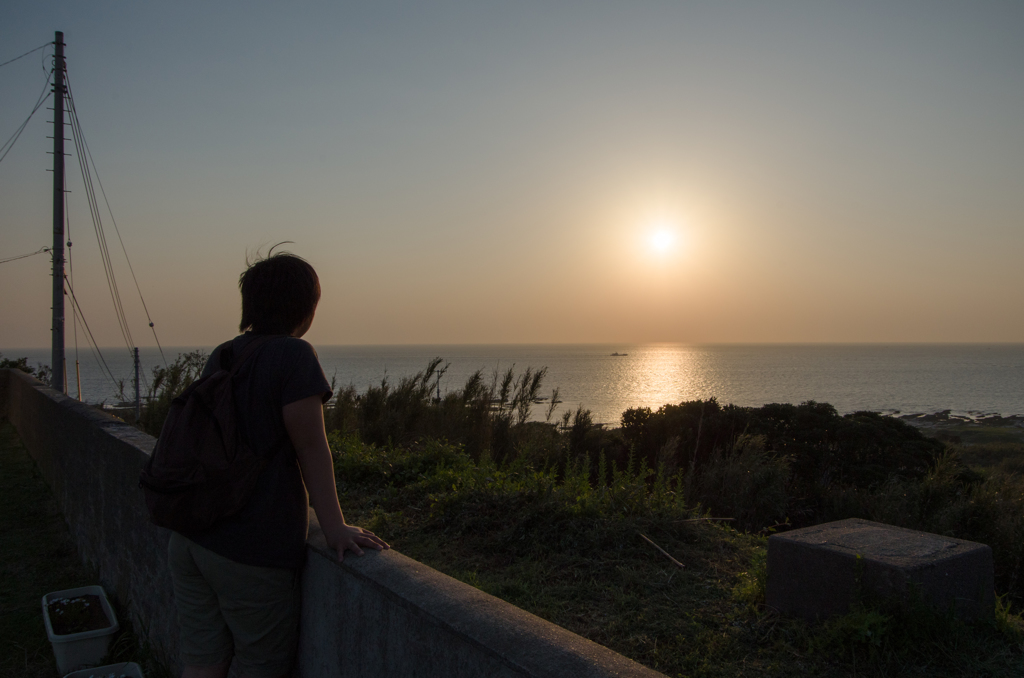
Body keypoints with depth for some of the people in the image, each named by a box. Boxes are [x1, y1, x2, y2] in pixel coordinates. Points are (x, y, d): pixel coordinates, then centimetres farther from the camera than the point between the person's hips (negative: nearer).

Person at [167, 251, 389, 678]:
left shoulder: (221, 357, 10)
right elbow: (311, 449, -13)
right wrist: (334, 527, -7)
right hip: (252, 549, -7)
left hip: (190, 539, 7)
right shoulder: (293, 356, -14)